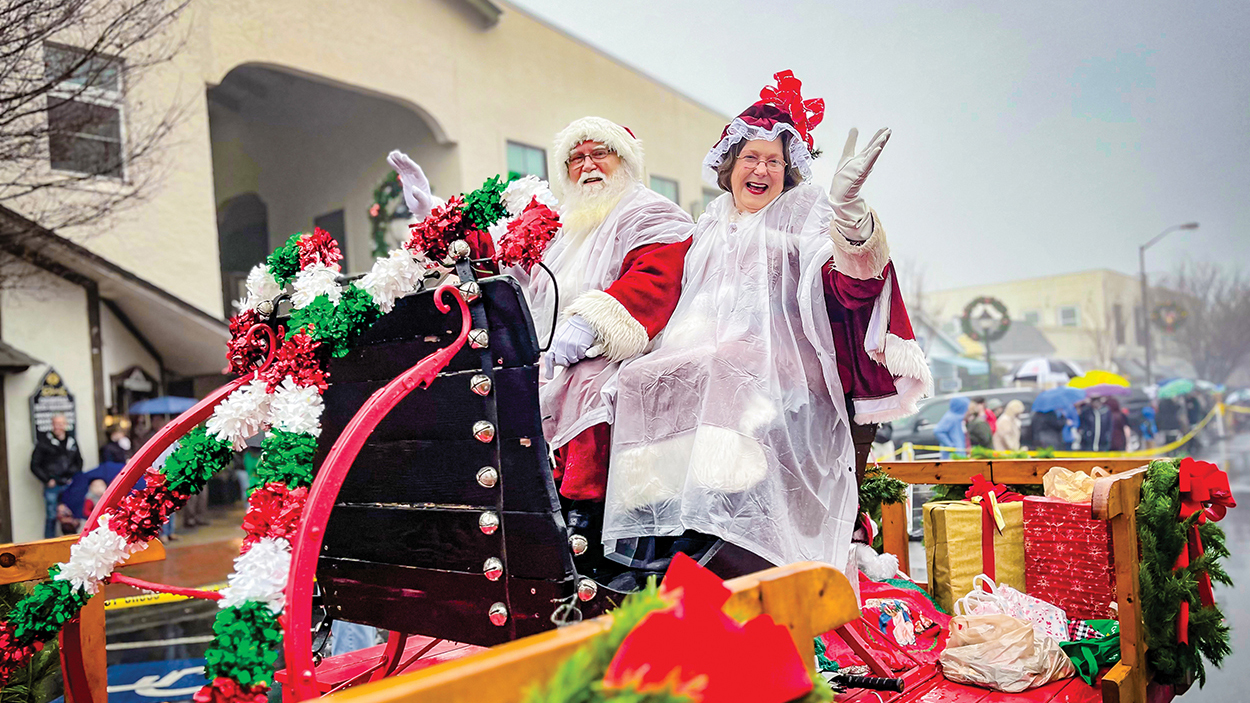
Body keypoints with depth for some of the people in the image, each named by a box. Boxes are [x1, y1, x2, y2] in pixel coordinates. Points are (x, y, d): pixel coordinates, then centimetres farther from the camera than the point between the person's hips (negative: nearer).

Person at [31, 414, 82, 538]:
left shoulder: (72, 441, 9)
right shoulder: (44, 442, -3)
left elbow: (79, 462, 22)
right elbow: (34, 465, 0)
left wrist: (74, 478, 9)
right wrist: (47, 480, -6)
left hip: (69, 485, 3)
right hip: (52, 486, -3)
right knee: (51, 516, -2)